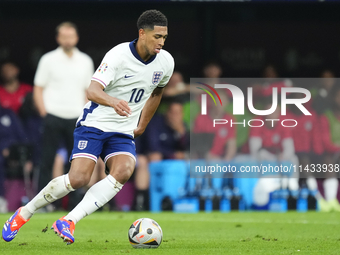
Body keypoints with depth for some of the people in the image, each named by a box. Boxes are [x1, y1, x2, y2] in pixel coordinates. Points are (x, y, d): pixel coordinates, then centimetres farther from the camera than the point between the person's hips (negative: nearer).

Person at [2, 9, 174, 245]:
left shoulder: (166, 62, 0)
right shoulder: (119, 55, -18)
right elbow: (93, 91, -29)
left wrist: (142, 126, 24)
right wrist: (112, 101, -49)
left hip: (124, 133, 5)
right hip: (94, 125, -5)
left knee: (123, 172, -26)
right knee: (78, 178, -21)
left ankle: (69, 222, -27)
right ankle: (24, 213, 2)